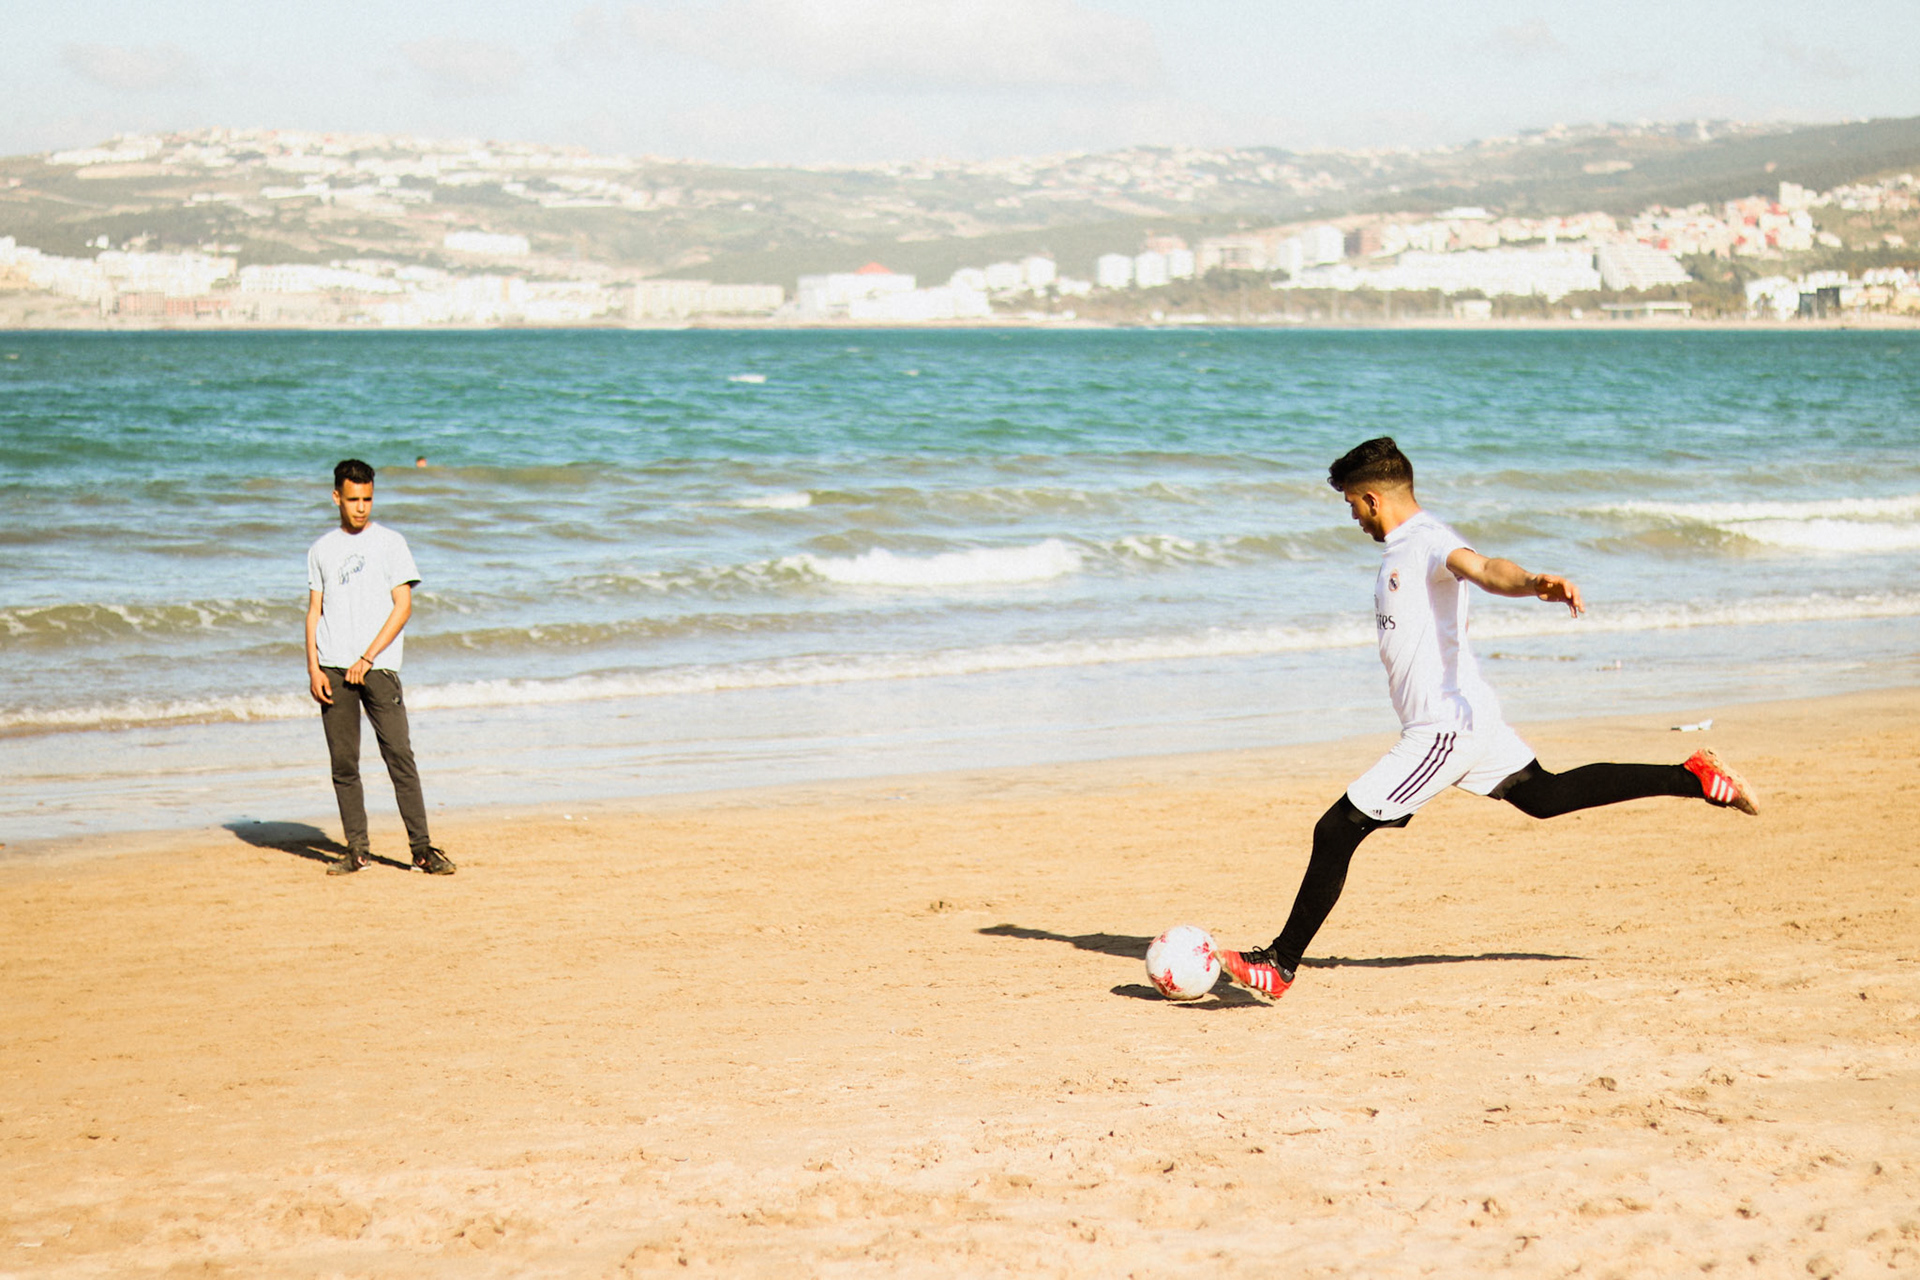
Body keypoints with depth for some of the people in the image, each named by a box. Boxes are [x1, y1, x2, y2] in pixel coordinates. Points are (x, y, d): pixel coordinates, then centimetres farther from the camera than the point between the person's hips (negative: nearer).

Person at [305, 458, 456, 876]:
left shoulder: (389, 542, 4)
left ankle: (422, 847, -7)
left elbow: (403, 606, -1)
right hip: (333, 668, 3)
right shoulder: (322, 549, 13)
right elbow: (315, 610, 13)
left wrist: (368, 657, -9)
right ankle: (356, 849, 7)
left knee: (399, 755, -9)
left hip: (377, 667, -3)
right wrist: (313, 668, 0)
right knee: (343, 761, 1)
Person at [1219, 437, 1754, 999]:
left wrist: (1533, 583, -58)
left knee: (1336, 832, -10)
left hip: (1445, 728, -11)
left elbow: (1483, 569, -38)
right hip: (1468, 717, 11)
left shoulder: (1429, 541, -17)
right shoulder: (1402, 547, 14)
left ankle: (1279, 965, -4)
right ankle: (1694, 778, 24)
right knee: (1545, 796, 22)